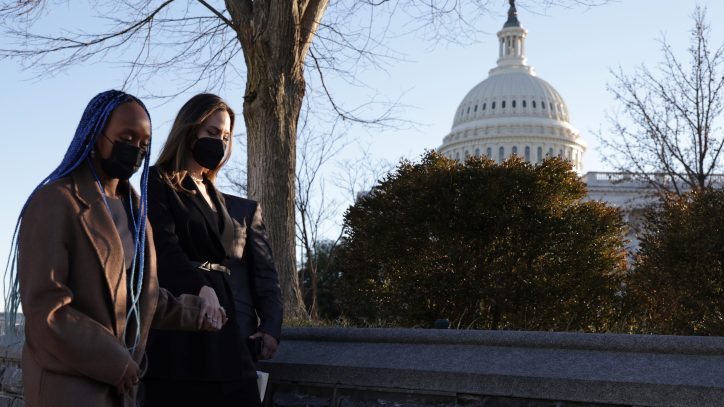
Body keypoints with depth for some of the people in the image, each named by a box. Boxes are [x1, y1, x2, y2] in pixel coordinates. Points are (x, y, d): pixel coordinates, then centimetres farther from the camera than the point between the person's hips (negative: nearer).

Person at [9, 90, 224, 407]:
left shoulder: (133, 206, 10)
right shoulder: (54, 202, -13)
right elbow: (44, 308, -18)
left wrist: (189, 313, -1)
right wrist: (115, 361, -14)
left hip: (118, 381, 7)